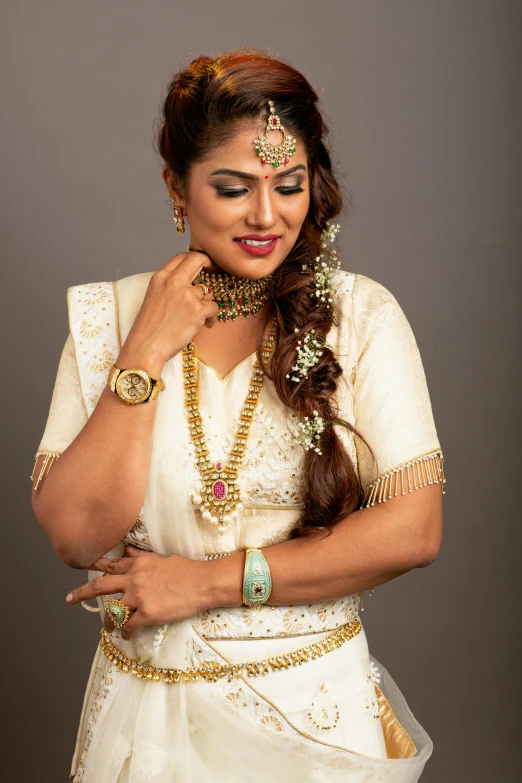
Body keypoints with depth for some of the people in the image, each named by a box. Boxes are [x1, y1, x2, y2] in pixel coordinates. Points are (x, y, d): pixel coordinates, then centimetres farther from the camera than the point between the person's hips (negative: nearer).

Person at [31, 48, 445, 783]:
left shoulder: (361, 315, -9)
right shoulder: (110, 317, -4)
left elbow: (413, 529, -14)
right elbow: (77, 536, -11)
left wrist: (206, 582, -14)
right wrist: (146, 355, -17)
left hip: (315, 703, -1)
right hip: (149, 708, 2)